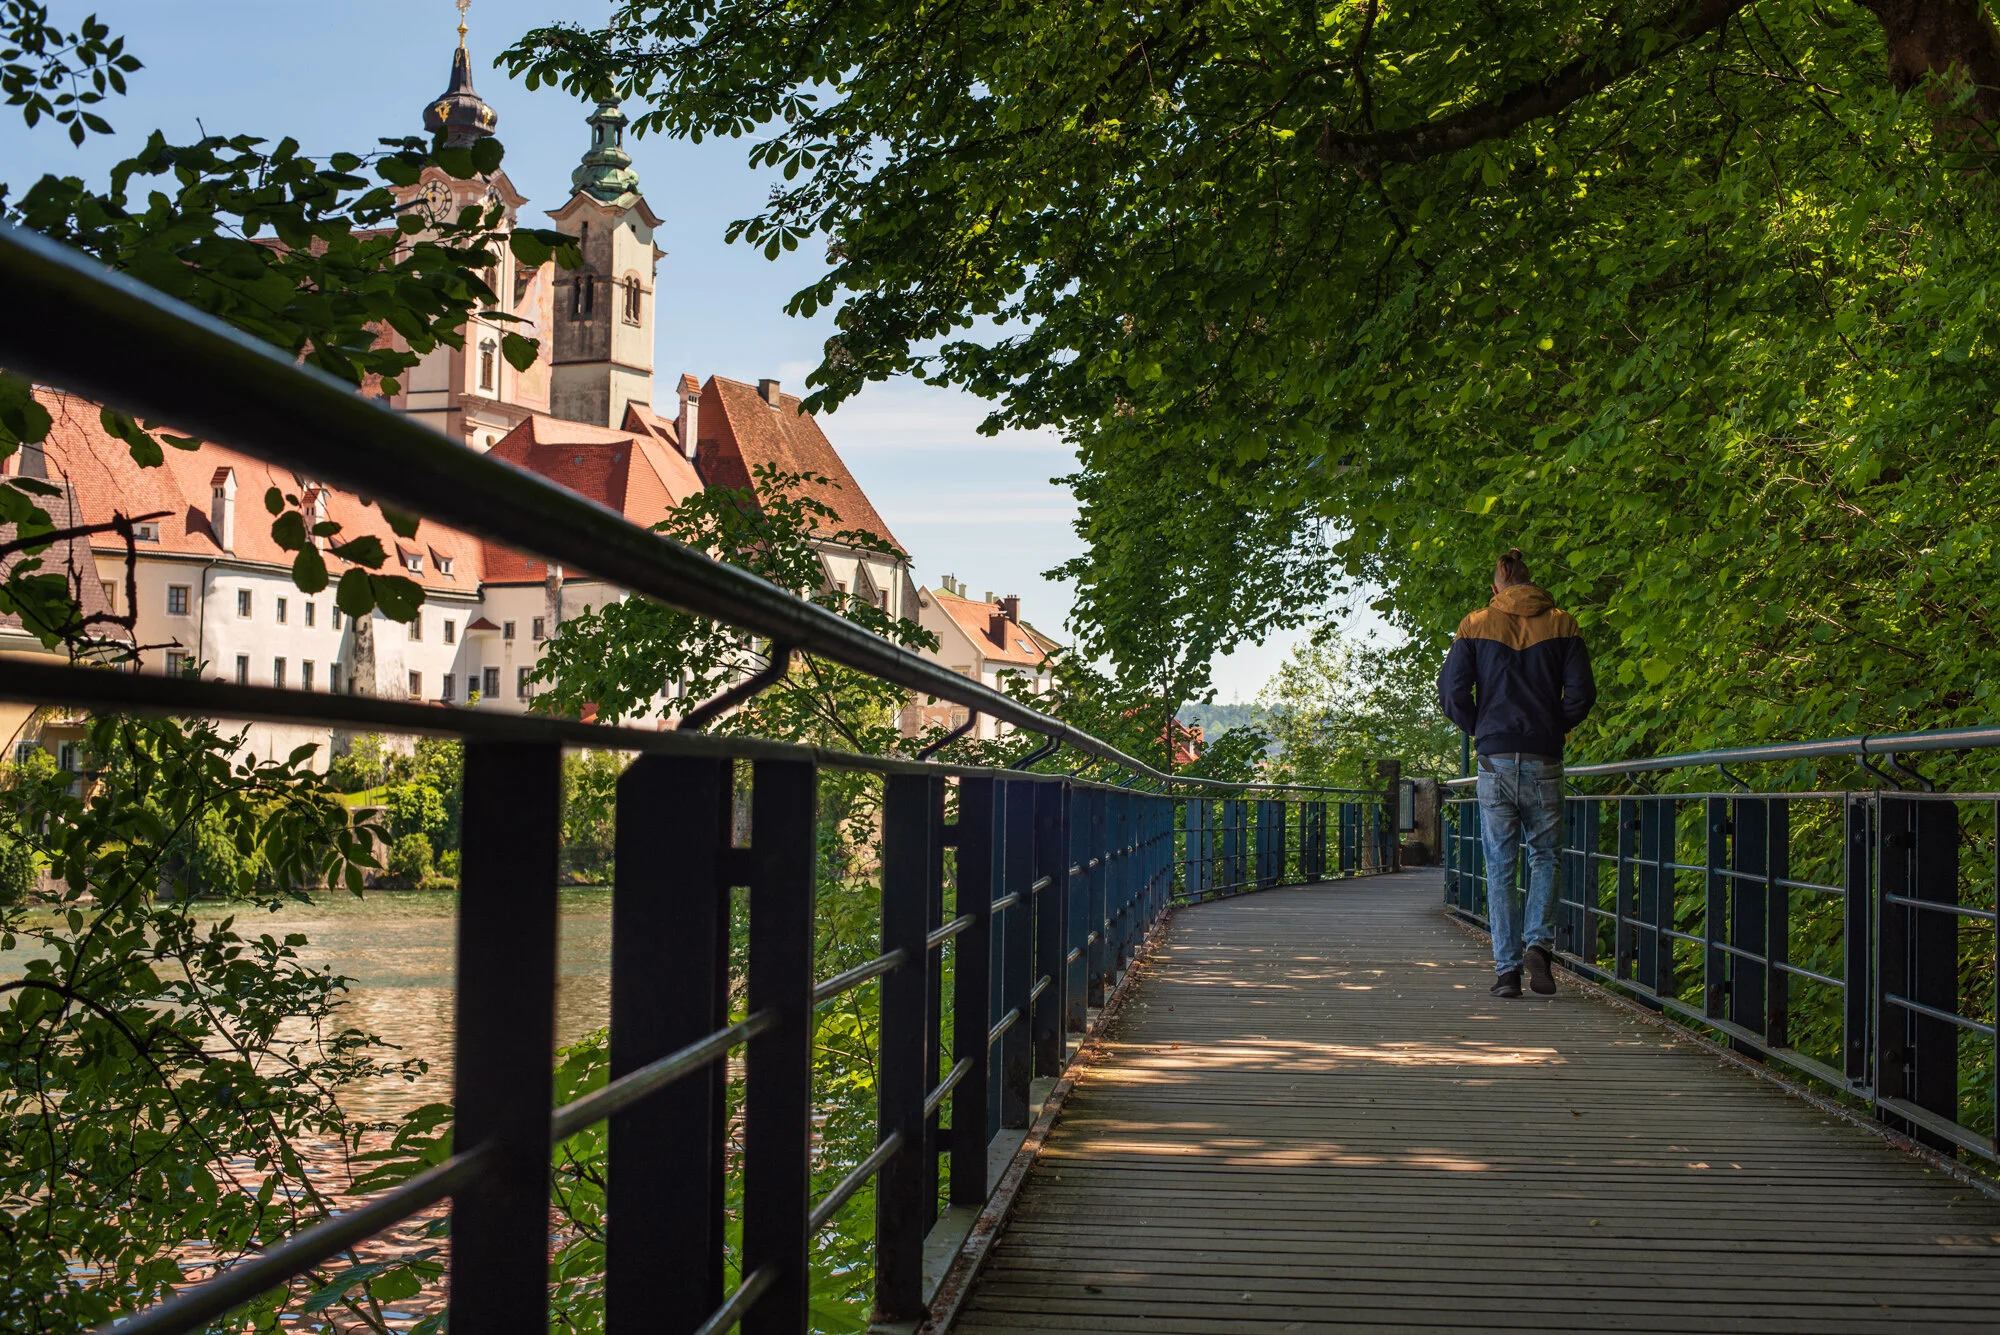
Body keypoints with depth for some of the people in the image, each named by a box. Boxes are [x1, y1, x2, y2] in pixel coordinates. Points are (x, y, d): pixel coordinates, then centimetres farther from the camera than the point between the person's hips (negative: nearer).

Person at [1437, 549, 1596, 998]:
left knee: (1500, 865, 4)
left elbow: (1451, 692, -3)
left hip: (1495, 759, 0)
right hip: (1544, 760, 0)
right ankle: (1538, 941, -7)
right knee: (1544, 855, 14)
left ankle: (1506, 967, 2)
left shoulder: (1476, 626, 2)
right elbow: (1581, 692, -2)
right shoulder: (1561, 626, 3)